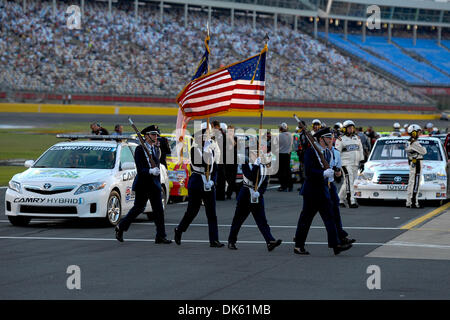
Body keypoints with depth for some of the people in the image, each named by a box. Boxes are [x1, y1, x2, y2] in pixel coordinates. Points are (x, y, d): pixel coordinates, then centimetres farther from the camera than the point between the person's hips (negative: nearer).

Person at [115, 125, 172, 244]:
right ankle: (120, 227, 20)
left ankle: (160, 236, -3)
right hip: (143, 184, -6)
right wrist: (150, 171, -34)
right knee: (139, 208, 1)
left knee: (158, 209, -2)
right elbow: (140, 169, -17)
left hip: (154, 184, 6)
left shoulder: (156, 150, 14)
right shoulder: (139, 149, -8)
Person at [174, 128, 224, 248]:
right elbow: (200, 162, -23)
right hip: (196, 183, -5)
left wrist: (212, 181, -4)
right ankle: (179, 230, 26)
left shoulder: (211, 150, 10)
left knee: (212, 213, -1)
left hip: (209, 184, 5)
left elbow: (214, 169, 11)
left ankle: (214, 240, -1)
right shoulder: (194, 149, -6)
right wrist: (205, 148, -21)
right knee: (192, 210, 2)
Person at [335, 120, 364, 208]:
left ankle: (340, 199, 21)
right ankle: (351, 201, -20)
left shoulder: (357, 139, 17)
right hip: (346, 163, -6)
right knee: (349, 182, -15)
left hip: (355, 164, 6)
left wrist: (362, 161, 15)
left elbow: (360, 150, 22)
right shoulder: (341, 140, -1)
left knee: (347, 183, 8)